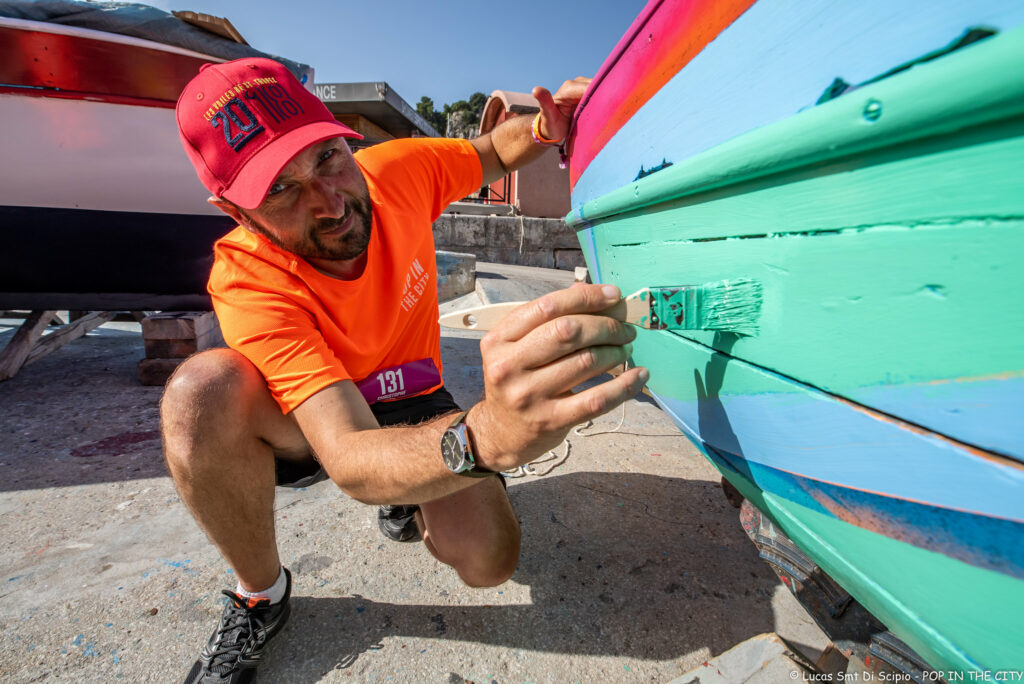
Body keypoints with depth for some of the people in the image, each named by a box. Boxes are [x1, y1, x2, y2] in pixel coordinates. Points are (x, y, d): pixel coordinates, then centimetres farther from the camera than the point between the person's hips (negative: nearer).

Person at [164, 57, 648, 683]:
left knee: (488, 557, -22)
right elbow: (351, 462, -42)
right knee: (202, 390, -34)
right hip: (303, 423, -1)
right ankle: (262, 595, -6)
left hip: (414, 407, 2)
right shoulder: (248, 280, -30)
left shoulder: (399, 169, -20)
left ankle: (407, 501, 15)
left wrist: (545, 128, -23)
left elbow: (497, 152, 2)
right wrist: (486, 436, -64)